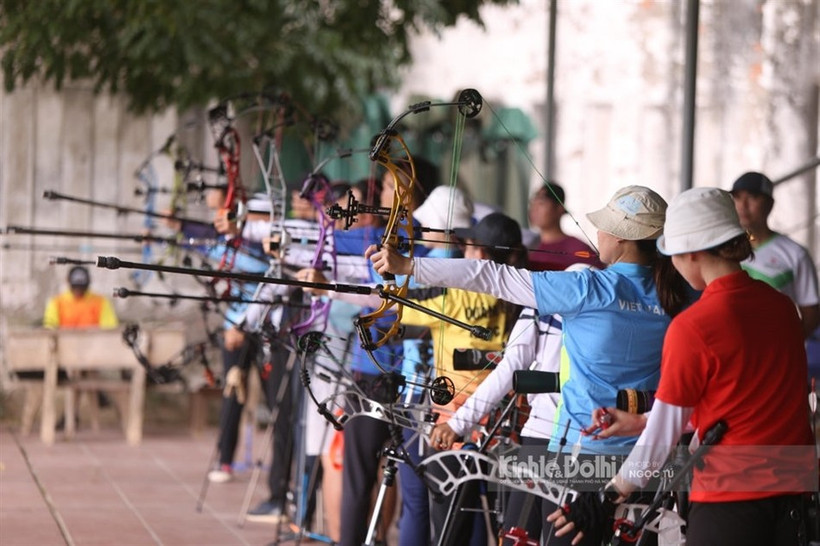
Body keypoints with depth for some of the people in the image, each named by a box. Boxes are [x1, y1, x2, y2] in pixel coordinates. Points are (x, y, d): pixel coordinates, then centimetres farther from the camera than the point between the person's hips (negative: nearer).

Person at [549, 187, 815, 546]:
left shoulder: (693, 327, -14)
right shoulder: (780, 306, 4)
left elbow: (662, 438, -8)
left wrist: (604, 501, 4)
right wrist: (640, 421, 23)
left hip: (730, 497, -6)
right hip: (792, 490, 6)